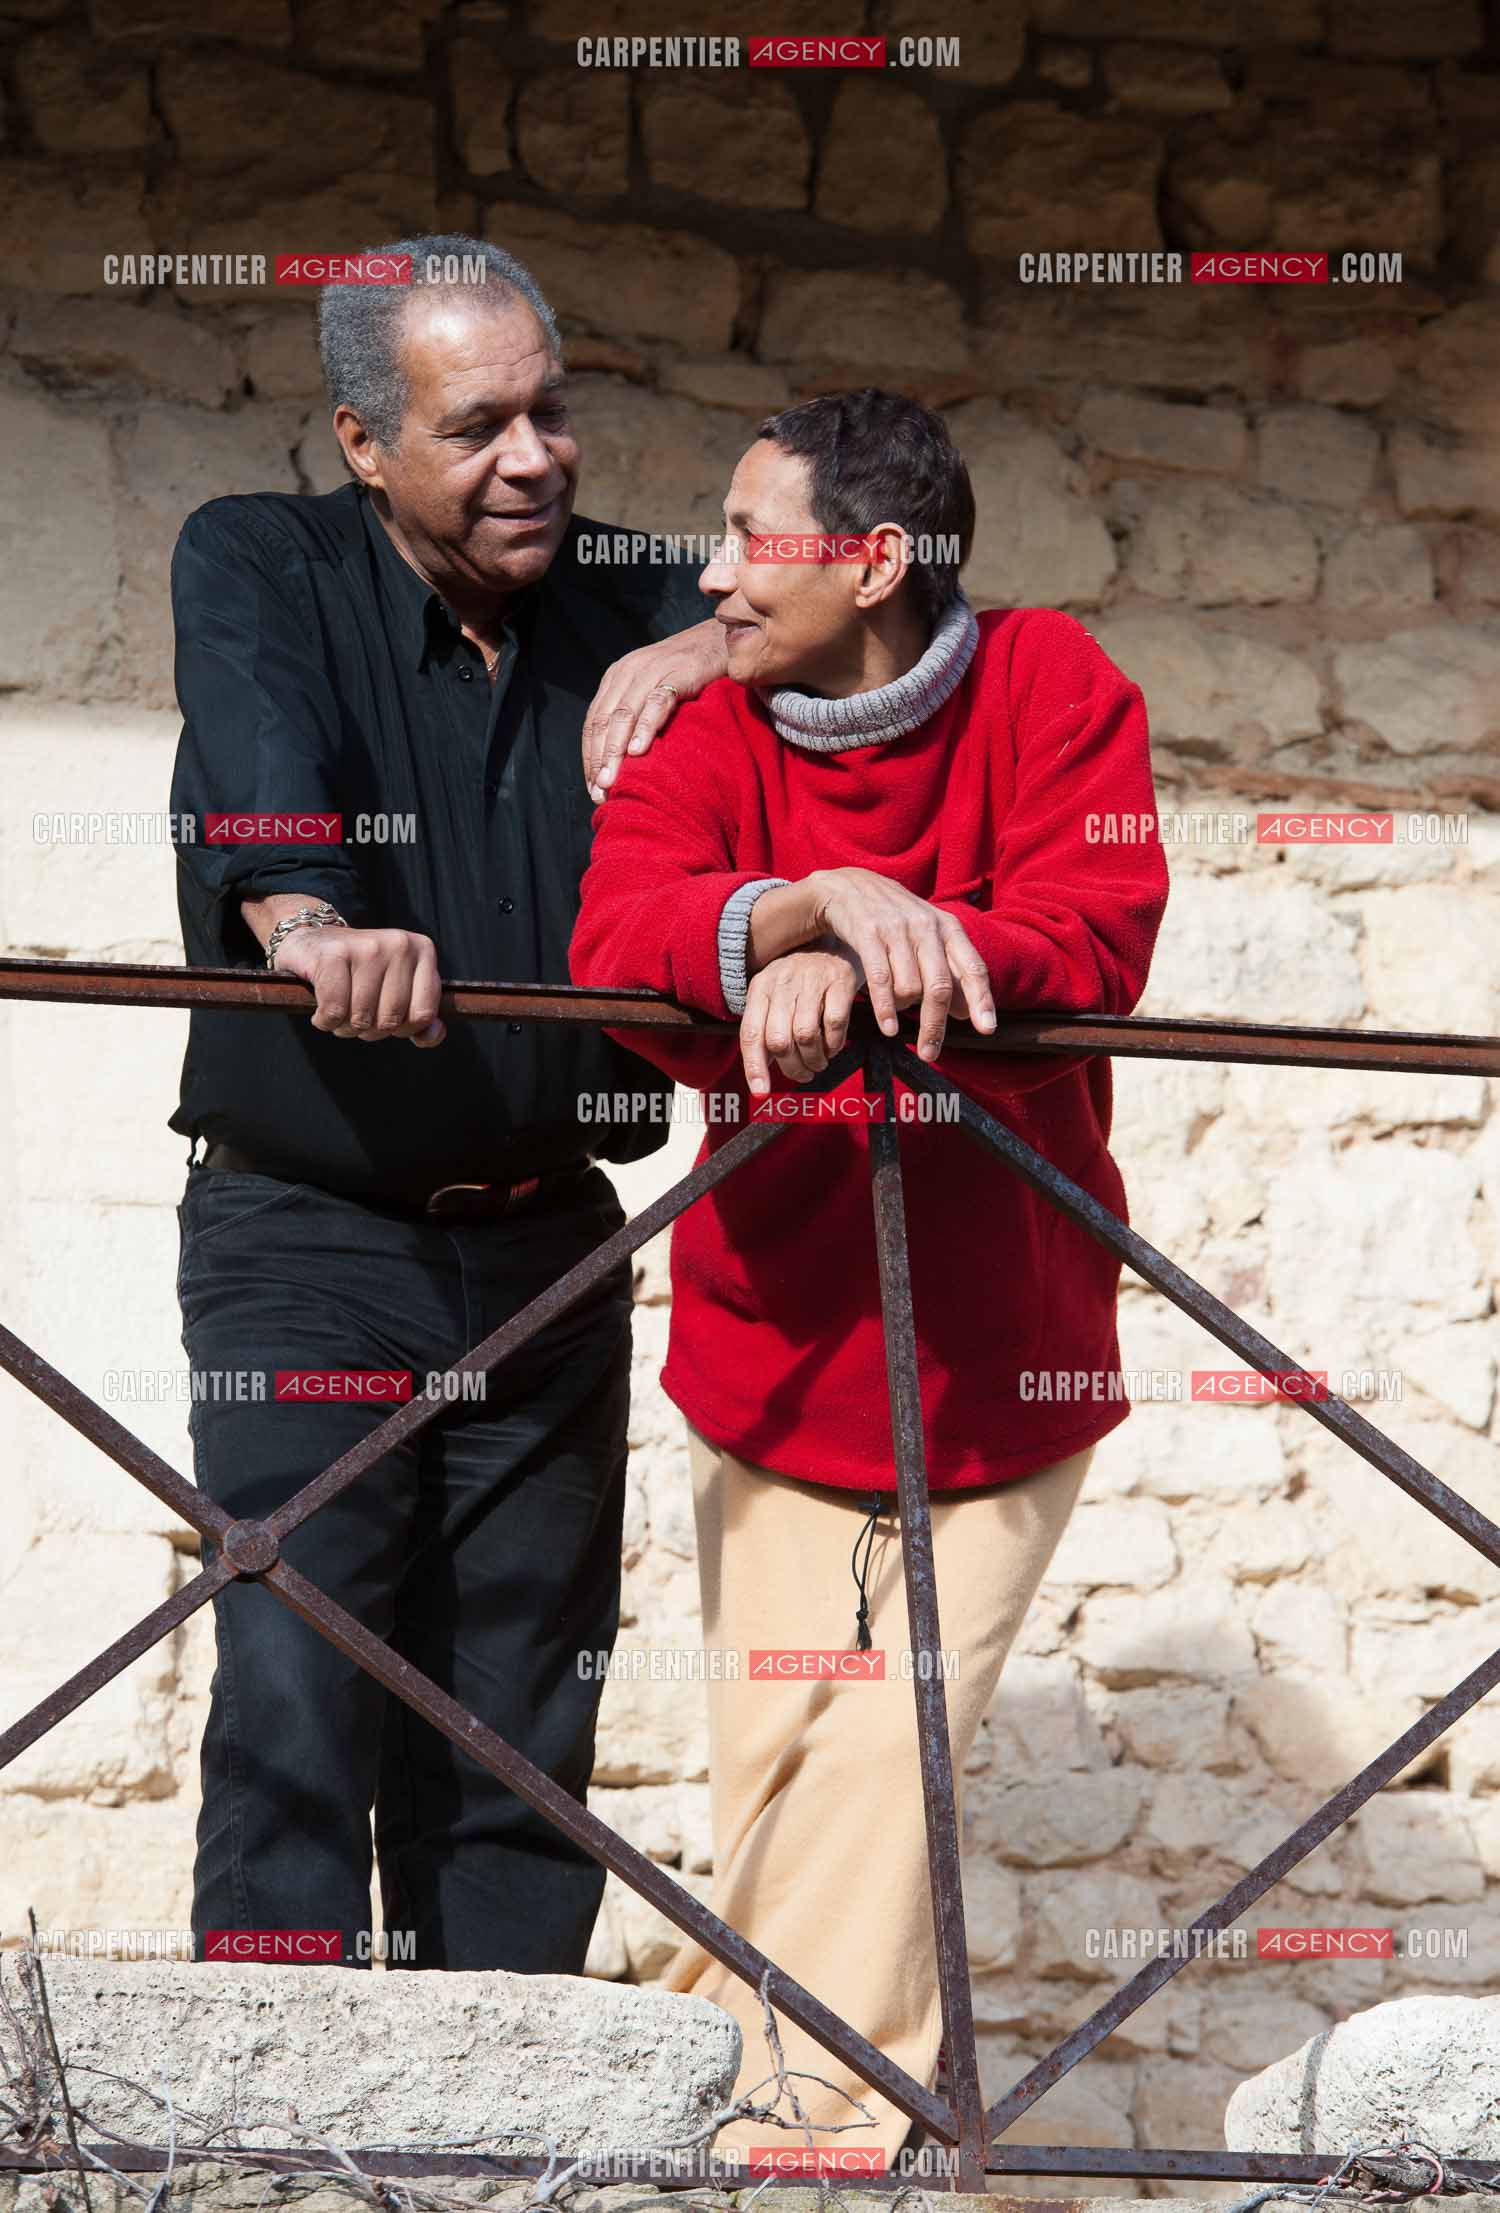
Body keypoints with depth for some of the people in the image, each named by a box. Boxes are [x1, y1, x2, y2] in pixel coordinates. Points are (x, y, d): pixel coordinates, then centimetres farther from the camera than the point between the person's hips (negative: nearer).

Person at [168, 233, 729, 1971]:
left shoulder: (623, 608, 10)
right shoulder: (259, 570, -2)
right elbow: (258, 761, -23)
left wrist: (713, 642, -9)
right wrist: (307, 918, -45)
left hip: (549, 1252, 4)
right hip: (306, 1245, -4)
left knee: (519, 1751, 5)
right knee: (294, 1716, -12)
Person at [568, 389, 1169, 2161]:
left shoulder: (1048, 685, -5)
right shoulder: (710, 744, -2)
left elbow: (1094, 936, -19)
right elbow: (616, 943, -21)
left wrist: (859, 968, -33)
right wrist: (815, 904, -40)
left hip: (1005, 1349, -2)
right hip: (775, 1336, 2)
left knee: (883, 1759, -8)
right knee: (773, 1755, 1)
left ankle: (818, 2110, -1)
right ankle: (768, 2088, 16)